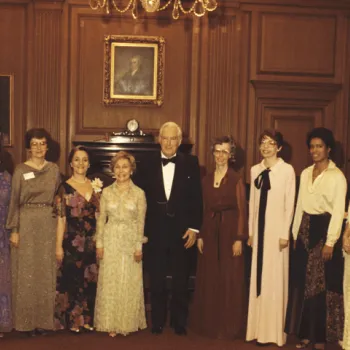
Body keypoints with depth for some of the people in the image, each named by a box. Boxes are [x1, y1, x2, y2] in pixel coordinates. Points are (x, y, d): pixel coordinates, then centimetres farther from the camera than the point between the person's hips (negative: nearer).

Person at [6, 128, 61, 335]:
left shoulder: (54, 169, 6)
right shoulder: (21, 170, -2)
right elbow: (14, 201, -2)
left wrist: (60, 224, 3)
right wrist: (14, 230, -8)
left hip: (48, 223, 3)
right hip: (26, 223, -3)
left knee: (46, 271, 6)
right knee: (27, 272, 2)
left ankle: (44, 319, 16)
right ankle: (27, 320, 11)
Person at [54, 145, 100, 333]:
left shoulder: (96, 186, 8)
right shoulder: (65, 188, -4)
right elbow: (61, 219, -7)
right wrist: (59, 246, -10)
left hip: (92, 241, 4)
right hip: (72, 241, -4)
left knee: (90, 281, 9)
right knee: (72, 280, 1)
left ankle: (87, 319, 21)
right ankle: (72, 321, 13)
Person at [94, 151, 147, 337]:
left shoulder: (139, 193, -1)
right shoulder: (107, 192, 3)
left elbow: (141, 222, -1)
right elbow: (101, 220, 4)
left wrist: (139, 246, -5)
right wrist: (99, 244, -1)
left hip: (130, 241, -1)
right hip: (111, 241, 1)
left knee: (129, 283, 4)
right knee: (109, 283, 4)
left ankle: (127, 322, 18)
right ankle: (111, 324, 14)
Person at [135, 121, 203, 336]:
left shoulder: (191, 163, 0)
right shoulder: (148, 165, 3)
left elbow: (196, 197, -2)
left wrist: (194, 227, -7)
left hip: (182, 231, -1)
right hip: (156, 232, 1)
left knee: (181, 281, 9)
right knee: (156, 281, 10)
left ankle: (180, 323, 23)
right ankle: (157, 322, 23)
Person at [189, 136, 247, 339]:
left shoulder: (236, 179, -5)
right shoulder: (207, 179, 10)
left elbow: (241, 211, -7)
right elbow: (204, 209, 11)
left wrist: (239, 238, -13)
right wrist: (200, 235, 6)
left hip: (229, 230, -5)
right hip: (210, 231, 5)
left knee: (230, 280, 1)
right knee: (209, 279, 10)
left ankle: (229, 326, 11)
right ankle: (209, 323, 21)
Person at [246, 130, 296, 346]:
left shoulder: (287, 170, -7)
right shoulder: (255, 170, 9)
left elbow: (290, 204, -8)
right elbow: (253, 202, 11)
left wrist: (285, 233, -10)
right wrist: (251, 231, 9)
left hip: (277, 229, -5)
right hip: (259, 228, 5)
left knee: (275, 279, -1)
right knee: (259, 278, 8)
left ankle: (275, 331, 8)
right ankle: (259, 328, 16)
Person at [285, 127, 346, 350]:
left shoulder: (337, 176, -9)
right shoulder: (305, 174, 11)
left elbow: (338, 212, -12)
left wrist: (330, 242, -16)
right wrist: (296, 233, 11)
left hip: (324, 231, -6)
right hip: (305, 231, 6)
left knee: (322, 286, 0)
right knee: (303, 284, 8)